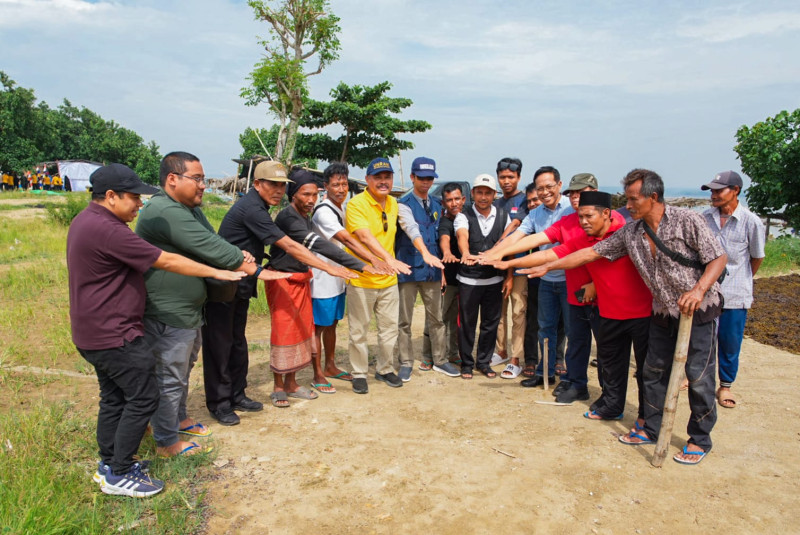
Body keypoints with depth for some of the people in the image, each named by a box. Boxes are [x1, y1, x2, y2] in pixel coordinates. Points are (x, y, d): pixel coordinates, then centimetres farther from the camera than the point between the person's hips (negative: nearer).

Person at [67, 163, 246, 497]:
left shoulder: (86, 221, 10)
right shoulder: (106, 230, -24)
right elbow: (167, 262, -22)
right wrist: (216, 272, -13)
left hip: (95, 332, 11)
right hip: (114, 335, -11)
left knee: (114, 398, 19)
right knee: (143, 398, -1)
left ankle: (109, 464, 32)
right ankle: (119, 475, 10)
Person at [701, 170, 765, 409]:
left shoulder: (751, 222, -11)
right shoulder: (705, 218, -3)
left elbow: (757, 257, 4)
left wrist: (742, 281, 15)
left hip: (735, 295, -2)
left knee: (730, 343, 8)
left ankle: (725, 386, 27)